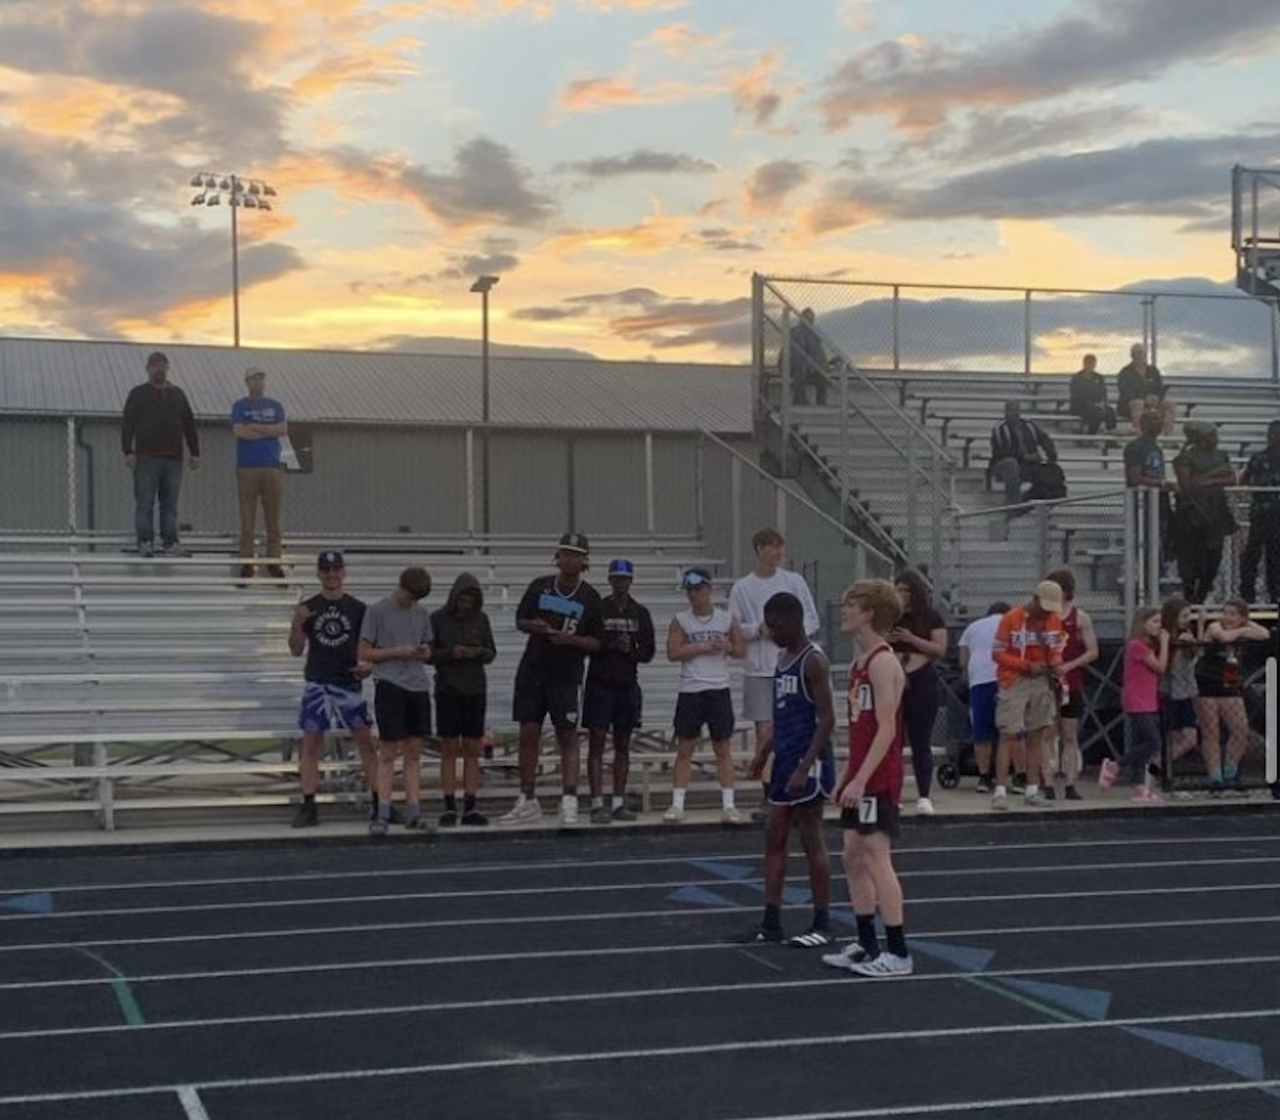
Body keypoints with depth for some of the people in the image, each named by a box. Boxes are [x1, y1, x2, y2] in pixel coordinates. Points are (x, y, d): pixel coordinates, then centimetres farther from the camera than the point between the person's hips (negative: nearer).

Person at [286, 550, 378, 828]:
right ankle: (308, 808, 4)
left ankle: (380, 805, 3)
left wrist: (368, 664, -11)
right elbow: (296, 650, 5)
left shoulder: (357, 608, 4)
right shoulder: (307, 608, 5)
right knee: (309, 744, -1)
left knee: (365, 743, -1)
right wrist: (297, 623, -12)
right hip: (317, 684, 1)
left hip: (349, 683, 0)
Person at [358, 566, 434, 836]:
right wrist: (398, 652, -13)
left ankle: (413, 812, 9)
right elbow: (365, 653, -2)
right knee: (388, 754, -5)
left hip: (418, 687, 5)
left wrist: (423, 653, -3)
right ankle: (382, 816, -3)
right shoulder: (377, 611, -2)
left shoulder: (421, 613, 13)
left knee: (414, 753, 6)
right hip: (389, 685, -5)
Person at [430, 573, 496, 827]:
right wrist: (450, 653, -17)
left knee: (472, 750, 3)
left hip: (475, 691, 2)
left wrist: (479, 653, -12)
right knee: (449, 749, -1)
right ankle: (449, 808, 1)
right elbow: (428, 654, -1)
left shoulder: (481, 619, 5)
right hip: (447, 691, -2)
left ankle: (470, 807, 5)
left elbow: (492, 653, 9)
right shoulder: (438, 619, -2)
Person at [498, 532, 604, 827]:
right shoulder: (539, 586, 5)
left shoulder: (590, 598, -1)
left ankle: (569, 803, -3)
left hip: (566, 677, -3)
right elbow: (519, 620, 13)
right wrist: (533, 626, -10)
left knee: (568, 737, -3)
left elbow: (597, 643, 0)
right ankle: (528, 802, 15)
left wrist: (571, 639, -18)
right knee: (528, 735, 5)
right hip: (532, 671, 3)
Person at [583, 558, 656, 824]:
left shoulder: (641, 613, 10)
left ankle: (618, 803, 11)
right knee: (596, 744, -7)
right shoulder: (596, 609, 0)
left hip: (628, 684, 4)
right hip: (600, 684, -4)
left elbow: (648, 651, 8)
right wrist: (612, 645, -18)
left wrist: (630, 651, -11)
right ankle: (597, 804, -8)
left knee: (623, 745, 7)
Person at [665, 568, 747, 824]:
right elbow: (673, 653, -10)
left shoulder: (727, 619, 5)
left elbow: (741, 650, 9)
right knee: (684, 749, 3)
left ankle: (728, 805, 7)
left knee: (723, 748, 4)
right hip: (690, 690, -1)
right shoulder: (680, 621, 1)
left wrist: (727, 647, -12)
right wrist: (704, 647, -15)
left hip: (719, 690, 1)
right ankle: (677, 804, 6)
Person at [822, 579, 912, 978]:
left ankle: (898, 953, -3)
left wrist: (860, 779, -23)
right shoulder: (859, 663, 15)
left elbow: (886, 729, -20)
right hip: (859, 779, 10)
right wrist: (846, 776, 18)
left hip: (877, 780, -10)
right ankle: (867, 945, 20)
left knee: (877, 859, -8)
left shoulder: (883, 663, -15)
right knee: (853, 857, 12)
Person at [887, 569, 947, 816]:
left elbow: (940, 650, -6)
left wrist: (911, 639, -16)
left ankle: (924, 797, 0)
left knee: (921, 741, -1)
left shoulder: (931, 618, 3)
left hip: (923, 685, -2)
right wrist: (884, 641, -9)